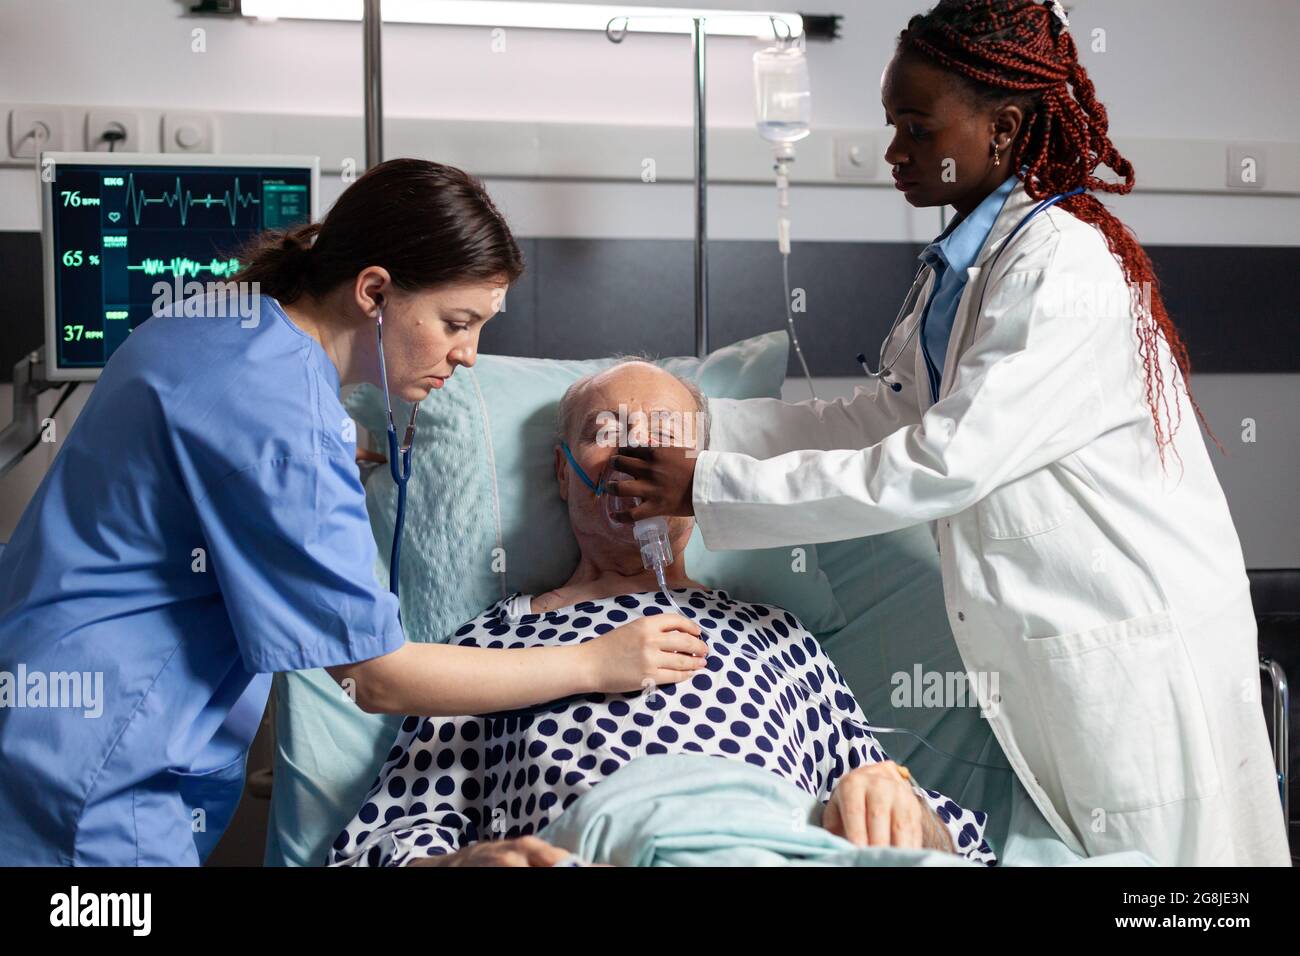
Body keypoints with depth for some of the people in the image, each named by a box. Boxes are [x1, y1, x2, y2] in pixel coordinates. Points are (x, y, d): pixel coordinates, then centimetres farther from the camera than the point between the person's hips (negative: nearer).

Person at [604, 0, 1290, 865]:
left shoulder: (1066, 268, -20)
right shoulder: (968, 262, 10)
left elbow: (941, 466, -25)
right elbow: (875, 419, 12)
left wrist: (709, 489, -22)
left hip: (1131, 654, -8)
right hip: (1049, 646, 9)